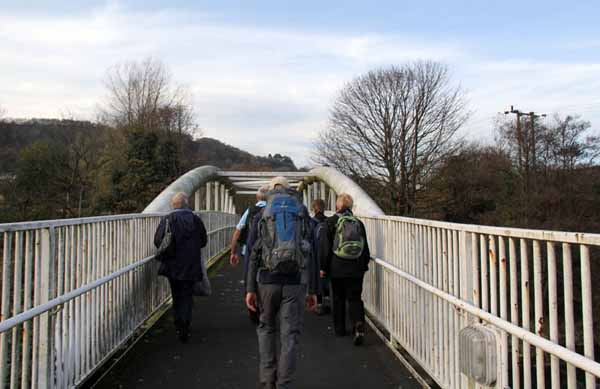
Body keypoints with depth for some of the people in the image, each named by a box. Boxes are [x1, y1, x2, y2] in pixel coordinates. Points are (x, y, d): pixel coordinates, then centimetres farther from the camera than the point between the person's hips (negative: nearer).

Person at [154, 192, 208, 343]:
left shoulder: (167, 220, -7)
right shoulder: (195, 219, -4)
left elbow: (157, 241, -8)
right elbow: (203, 241, 2)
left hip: (172, 265, 0)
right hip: (190, 265, 0)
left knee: (176, 296, 16)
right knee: (187, 296, 8)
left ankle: (179, 325, 24)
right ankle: (185, 327, -3)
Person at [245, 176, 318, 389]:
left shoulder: (261, 215, 7)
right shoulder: (303, 214, 10)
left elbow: (254, 254, 0)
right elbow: (311, 254, 5)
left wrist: (250, 289, 1)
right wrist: (313, 290, 7)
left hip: (267, 280, 0)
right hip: (296, 281, 0)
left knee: (266, 328, 18)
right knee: (290, 334, 6)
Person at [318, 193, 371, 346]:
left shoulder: (331, 222, -6)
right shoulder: (358, 223, 3)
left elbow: (325, 247, -6)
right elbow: (365, 247, 7)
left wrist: (323, 267, 2)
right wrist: (364, 265, 18)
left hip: (337, 269, -2)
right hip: (356, 269, 2)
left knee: (338, 299, 13)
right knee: (355, 298, 5)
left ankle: (339, 328, 23)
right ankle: (359, 325, -16)